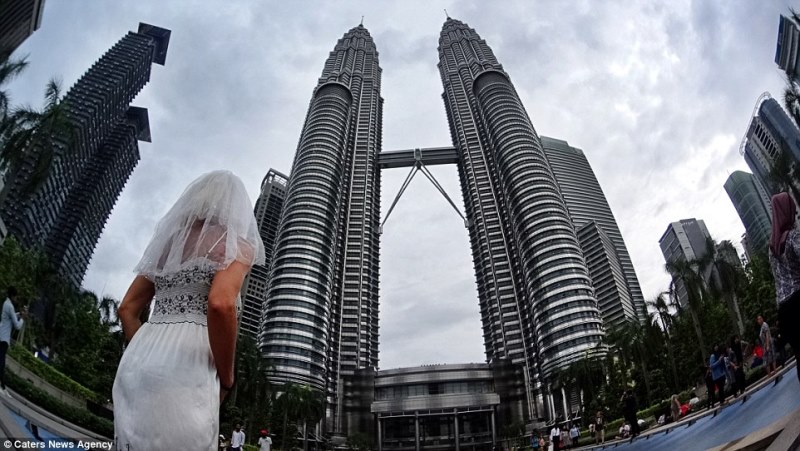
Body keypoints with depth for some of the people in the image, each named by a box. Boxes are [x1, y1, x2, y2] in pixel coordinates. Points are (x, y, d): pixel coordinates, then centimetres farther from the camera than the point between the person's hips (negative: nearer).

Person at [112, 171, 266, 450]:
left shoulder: (167, 242, 21)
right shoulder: (236, 243, 0)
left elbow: (127, 309, 19)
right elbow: (221, 304, -18)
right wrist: (226, 378, -7)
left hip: (138, 366, 7)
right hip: (184, 372, -7)